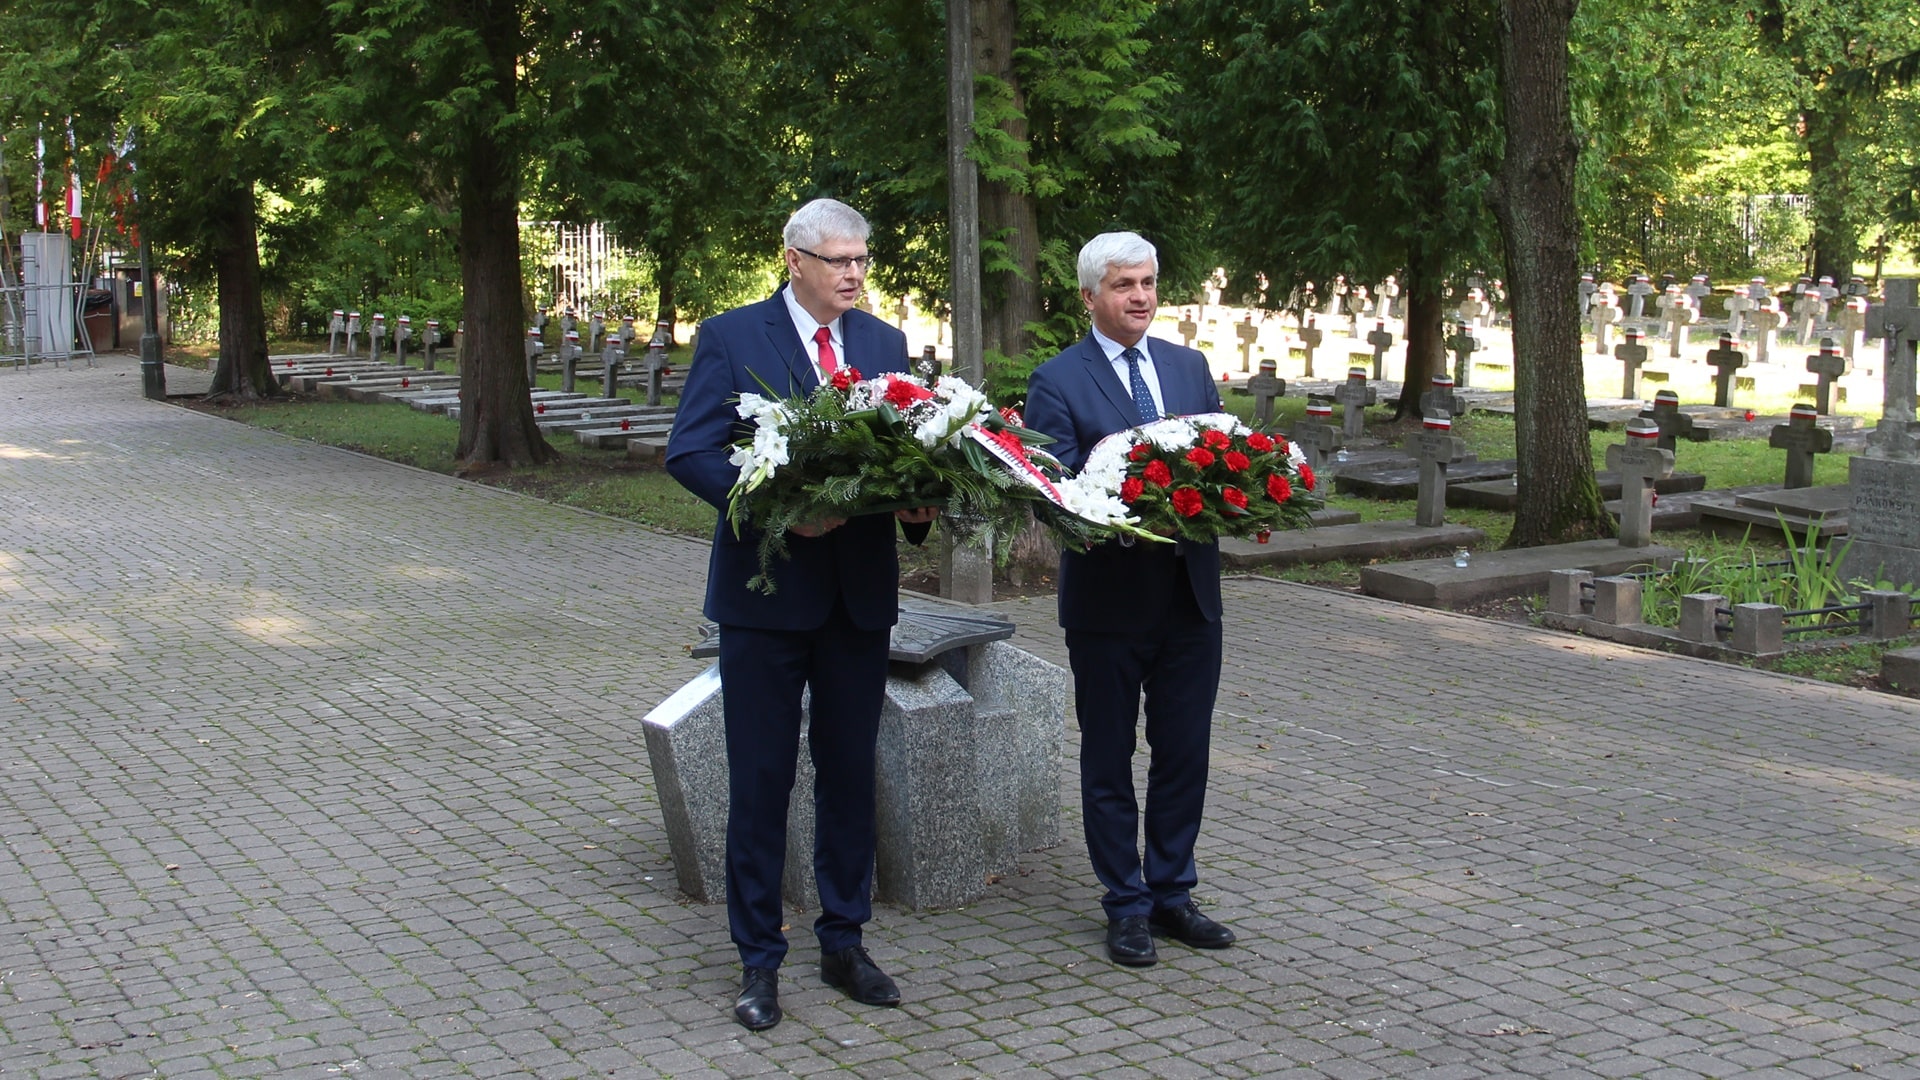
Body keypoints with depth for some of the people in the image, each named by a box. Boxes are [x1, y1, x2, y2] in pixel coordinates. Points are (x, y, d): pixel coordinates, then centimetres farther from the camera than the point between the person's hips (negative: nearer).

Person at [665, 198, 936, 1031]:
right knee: (760, 779, 4)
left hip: (861, 594, 4)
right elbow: (688, 454, -11)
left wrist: (917, 503, -12)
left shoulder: (885, 343, 10)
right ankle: (759, 959, 15)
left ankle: (844, 944, 25)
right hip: (767, 588, -4)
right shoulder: (732, 337, -5)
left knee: (850, 773, 12)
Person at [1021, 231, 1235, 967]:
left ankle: (1172, 893, 25)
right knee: (1109, 760, 8)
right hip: (1109, 601, -4)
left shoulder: (1191, 367, 10)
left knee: (1184, 754, 11)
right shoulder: (1057, 382, -6)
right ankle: (1127, 905, 19)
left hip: (1189, 595, 4)